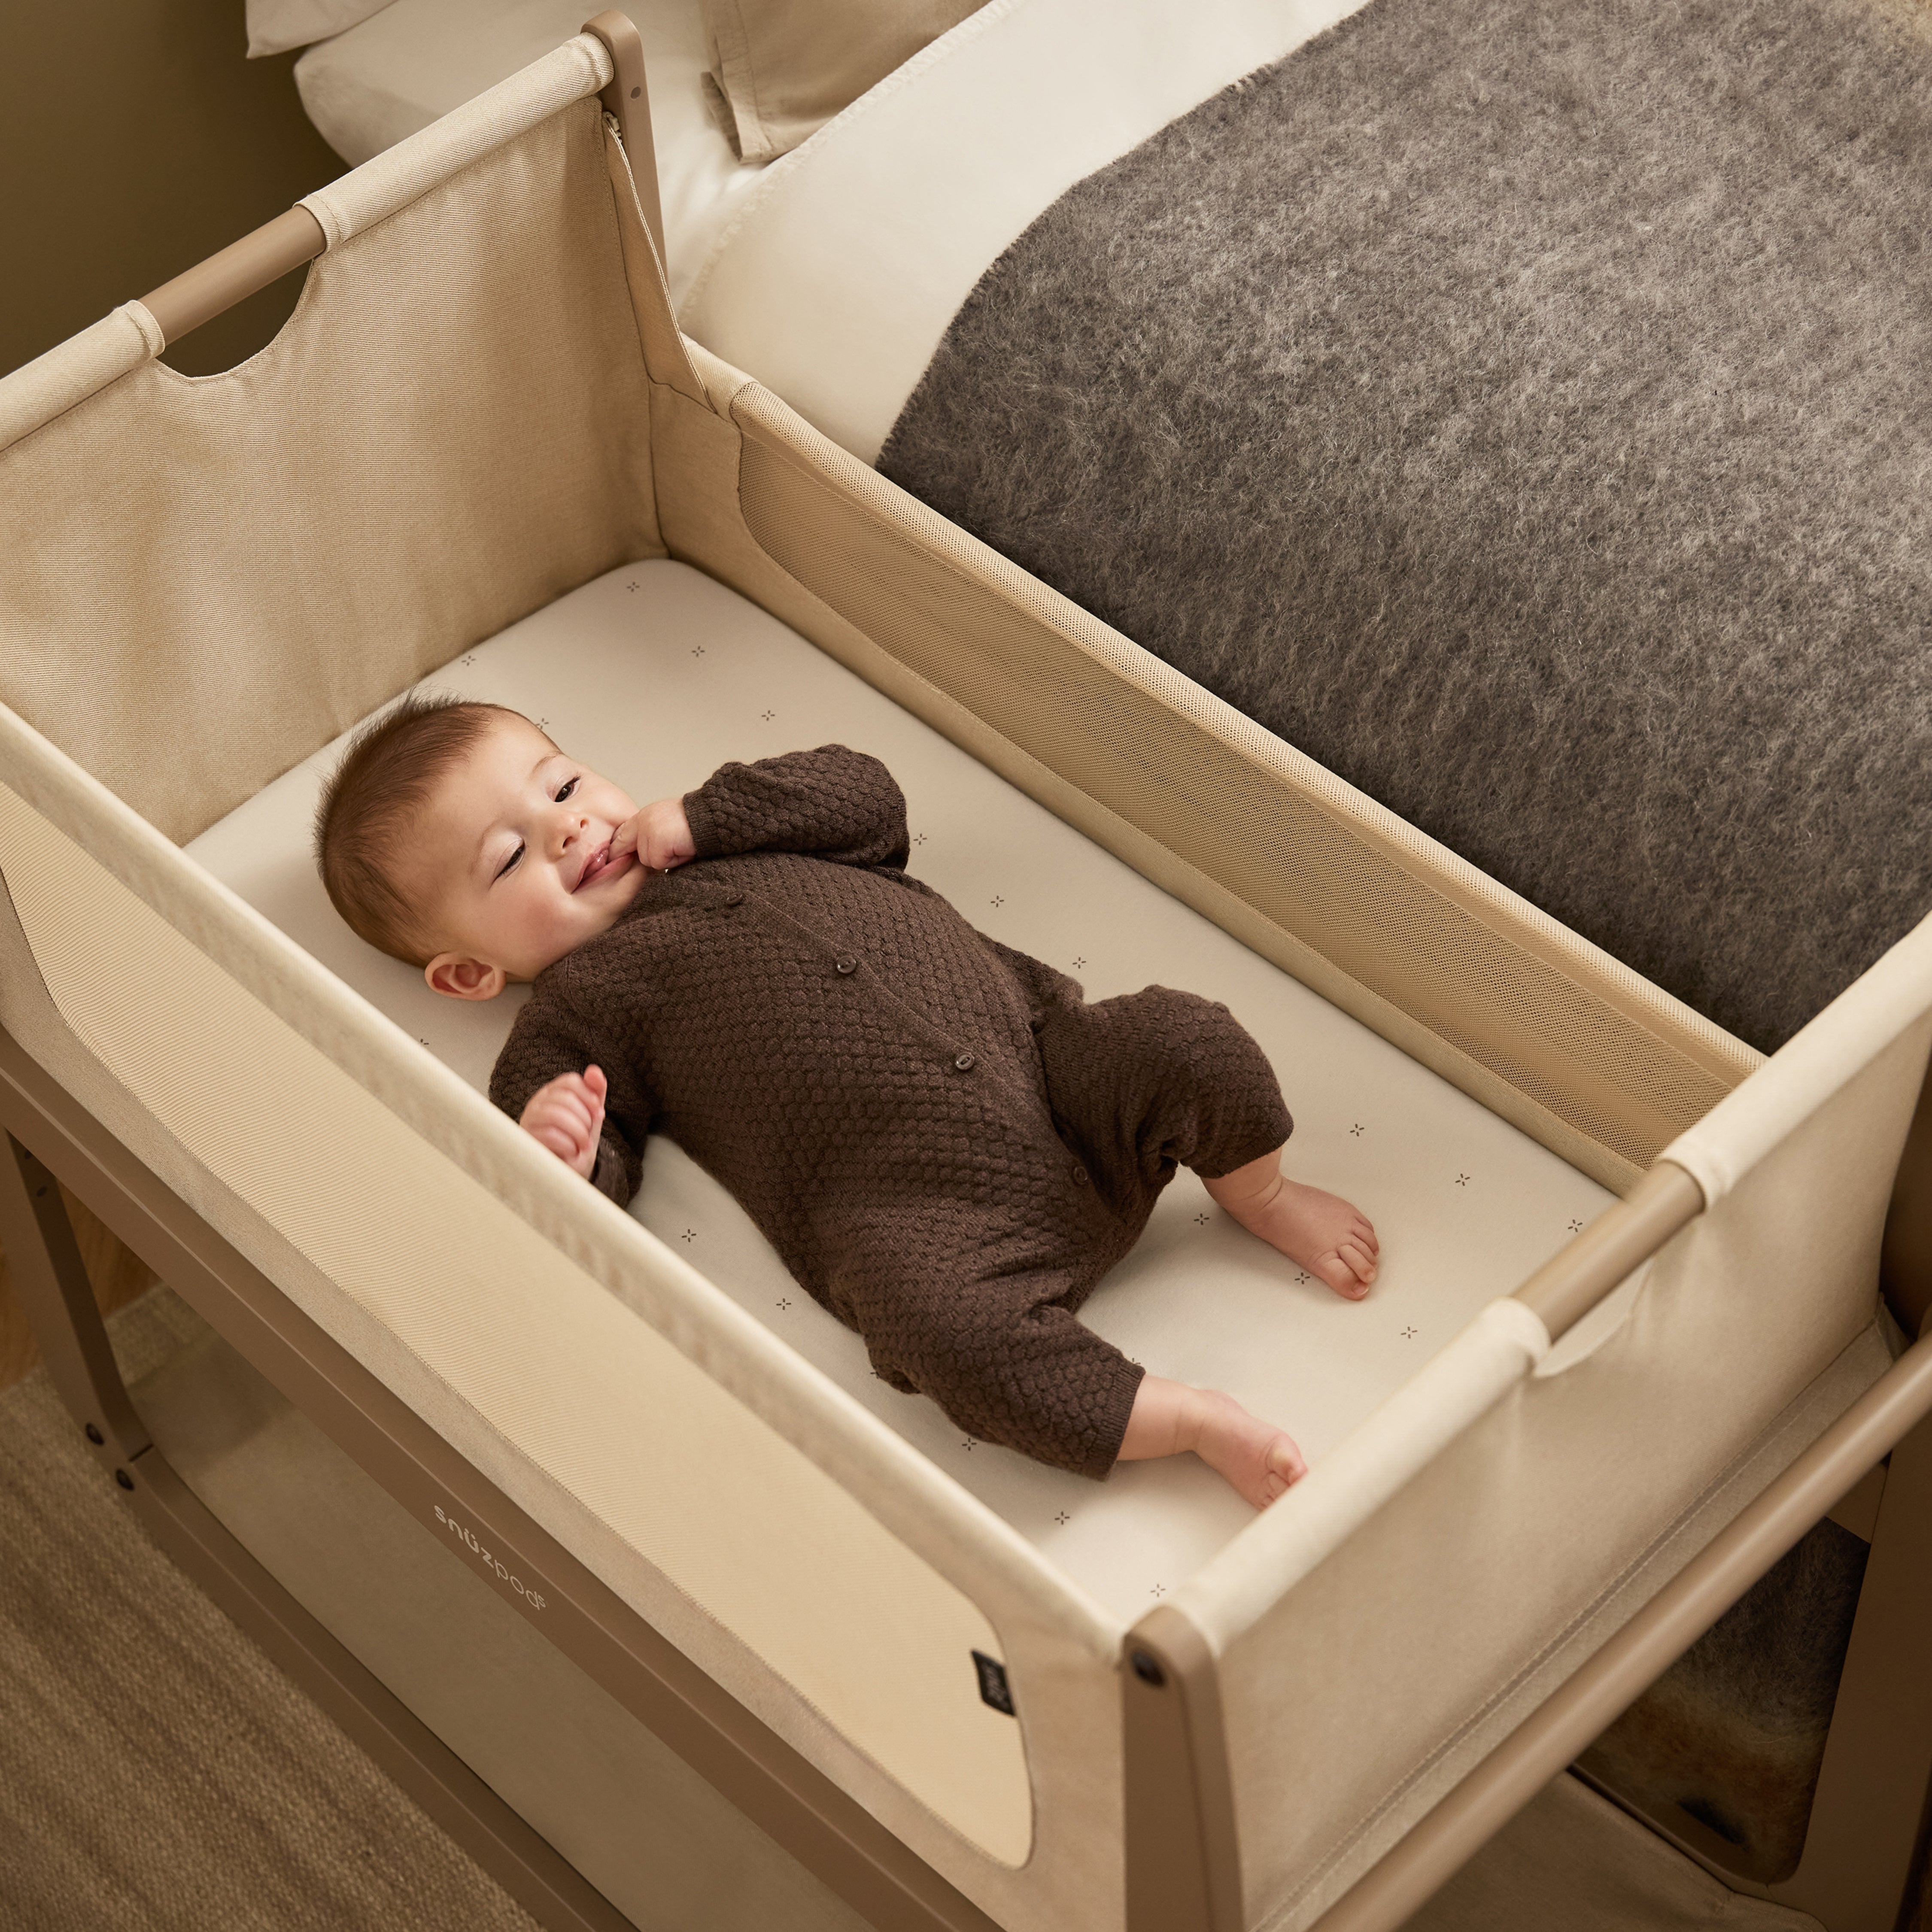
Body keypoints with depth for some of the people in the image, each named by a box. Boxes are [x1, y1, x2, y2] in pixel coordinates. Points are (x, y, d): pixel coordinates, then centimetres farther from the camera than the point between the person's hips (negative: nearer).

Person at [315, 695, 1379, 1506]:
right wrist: (563, 1160, -22)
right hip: (919, 1204, -5)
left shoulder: (723, 841, 28)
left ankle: (1263, 1200, 12)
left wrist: (704, 818, 9)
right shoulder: (575, 1012, 12)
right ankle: (1192, 1421, -22)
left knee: (1184, 1041, -17)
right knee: (946, 1325, -36)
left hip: (1042, 1051, 5)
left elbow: (864, 796, 17)